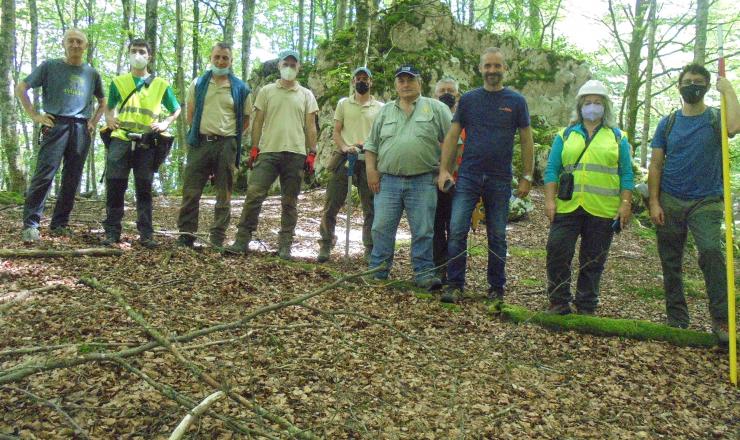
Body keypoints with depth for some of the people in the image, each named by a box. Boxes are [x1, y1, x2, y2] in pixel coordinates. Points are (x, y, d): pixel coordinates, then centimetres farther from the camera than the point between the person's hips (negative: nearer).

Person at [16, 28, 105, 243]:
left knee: (72, 179, 4)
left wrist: (93, 122, 14)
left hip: (81, 129, 4)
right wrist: (35, 115, -3)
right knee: (44, 175, -12)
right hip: (56, 125, -3)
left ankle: (60, 224, 13)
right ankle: (30, 224, -11)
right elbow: (20, 88, 6)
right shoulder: (50, 66, 6)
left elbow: (103, 101, 28)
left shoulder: (92, 73, 15)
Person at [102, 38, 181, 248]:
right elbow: (109, 108, 23)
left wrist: (165, 124, 2)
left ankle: (146, 234, 5)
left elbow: (176, 110, 18)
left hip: (146, 144, -1)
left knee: (144, 190, 1)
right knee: (115, 187, -2)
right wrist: (109, 119, 2)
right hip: (120, 140, 1)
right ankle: (112, 232, 5)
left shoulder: (160, 85, 11)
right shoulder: (118, 82, 14)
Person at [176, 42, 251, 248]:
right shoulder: (198, 84, 9)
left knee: (224, 195, 3)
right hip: (201, 142, 1)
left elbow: (246, 119, 11)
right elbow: (190, 114, 15)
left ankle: (217, 238, 10)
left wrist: (230, 135, 4)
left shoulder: (240, 88, 6)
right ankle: (186, 234, 7)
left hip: (227, 145, -1)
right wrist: (199, 132, 7)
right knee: (191, 191, -2)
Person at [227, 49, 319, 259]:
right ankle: (242, 240, -3)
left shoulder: (306, 95, 12)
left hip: (296, 153, 1)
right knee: (254, 194, -10)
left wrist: (312, 153, 0)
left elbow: (310, 126, 9)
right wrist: (254, 148, -1)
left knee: (289, 202, 4)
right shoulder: (266, 91, 11)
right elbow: (258, 122, 8)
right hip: (268, 151, 0)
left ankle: (285, 246, 10)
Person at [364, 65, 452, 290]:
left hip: (423, 182, -2)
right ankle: (377, 272, 13)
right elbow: (371, 145, 15)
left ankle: (424, 273, 10)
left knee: (423, 231, 1)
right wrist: (371, 170, 4)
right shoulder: (385, 111, 14)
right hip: (388, 181, 2)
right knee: (382, 228, 3)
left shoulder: (436, 108, 5)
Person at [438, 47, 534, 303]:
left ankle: (496, 288, 19)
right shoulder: (468, 99, 6)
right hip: (468, 176, 0)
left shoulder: (516, 101, 4)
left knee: (497, 236, 8)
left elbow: (526, 141, 5)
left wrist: (527, 177, 0)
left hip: (500, 180, 0)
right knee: (457, 230, -8)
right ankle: (455, 285, 0)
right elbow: (452, 136, 6)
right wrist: (444, 170, -3)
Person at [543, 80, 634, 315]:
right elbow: (552, 170, 6)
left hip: (602, 211, 0)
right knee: (558, 253, -6)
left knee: (593, 262, 6)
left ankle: (586, 308, 17)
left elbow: (626, 174, 8)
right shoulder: (565, 135, 12)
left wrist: (625, 204, -3)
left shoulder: (617, 137, 12)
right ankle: (559, 304, 8)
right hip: (567, 207, 0)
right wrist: (549, 200, -4)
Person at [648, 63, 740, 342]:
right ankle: (676, 319, 20)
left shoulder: (716, 118, 2)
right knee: (671, 262, 7)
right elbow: (655, 165, 5)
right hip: (670, 202, 3)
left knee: (711, 252, -23)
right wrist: (654, 202, -5)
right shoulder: (667, 123, 7)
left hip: (705, 202, -3)